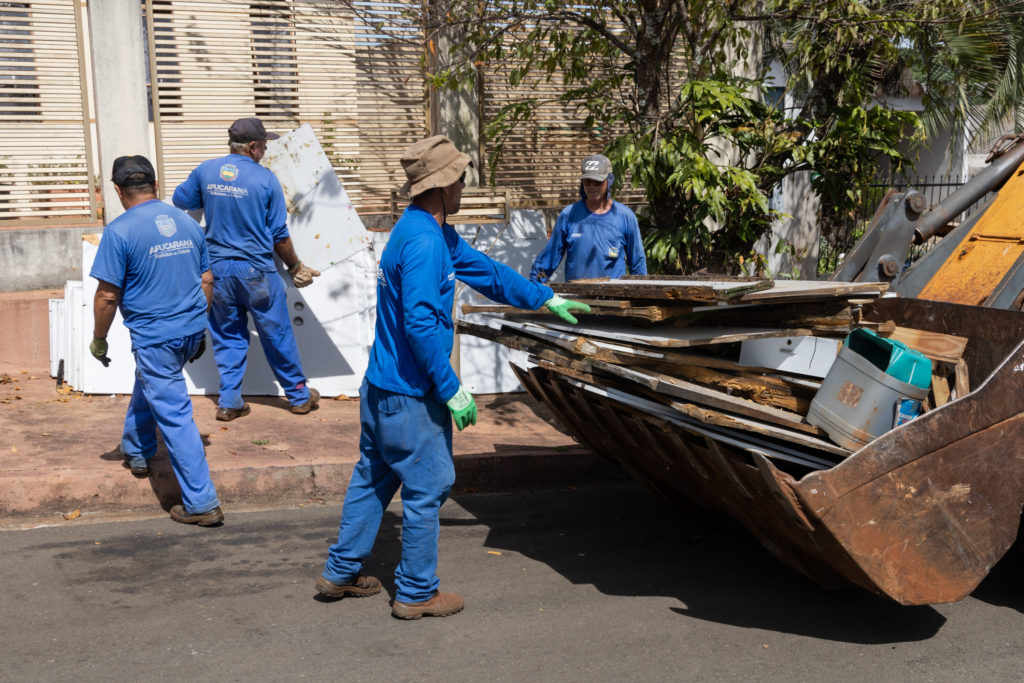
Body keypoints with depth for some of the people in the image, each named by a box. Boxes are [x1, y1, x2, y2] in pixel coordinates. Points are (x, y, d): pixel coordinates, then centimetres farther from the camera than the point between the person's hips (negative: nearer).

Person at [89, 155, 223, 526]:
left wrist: (98, 339, 2)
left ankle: (202, 504, 0)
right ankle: (136, 452, 50)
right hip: (192, 331, 7)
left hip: (155, 338, -7)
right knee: (147, 387, 31)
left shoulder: (120, 231, -13)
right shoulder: (187, 222, 5)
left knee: (175, 417, -2)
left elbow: (108, 295, -13)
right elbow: (207, 280, 11)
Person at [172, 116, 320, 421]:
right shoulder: (265, 179, -10)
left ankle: (229, 402, 16)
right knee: (277, 334, 10)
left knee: (227, 337, 14)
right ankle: (299, 395, 22)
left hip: (218, 268, 3)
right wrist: (295, 267, 8)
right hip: (256, 270, -3)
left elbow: (180, 199, 16)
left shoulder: (205, 170, -1)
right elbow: (279, 235, -5)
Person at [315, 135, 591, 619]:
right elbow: (419, 323, -27)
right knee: (427, 487, 3)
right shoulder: (423, 242, -22)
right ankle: (416, 593, 16)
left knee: (374, 476, 20)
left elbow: (486, 272, 20)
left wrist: (546, 299, 24)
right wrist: (452, 390, -22)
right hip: (409, 395, -10)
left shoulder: (435, 234, 11)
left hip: (380, 385, 10)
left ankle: (341, 572, 30)